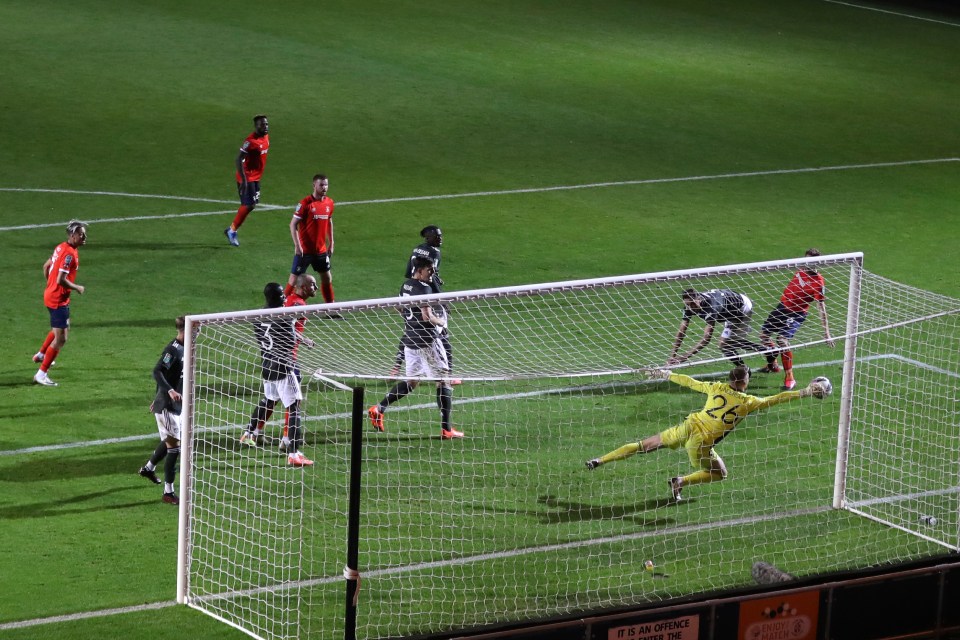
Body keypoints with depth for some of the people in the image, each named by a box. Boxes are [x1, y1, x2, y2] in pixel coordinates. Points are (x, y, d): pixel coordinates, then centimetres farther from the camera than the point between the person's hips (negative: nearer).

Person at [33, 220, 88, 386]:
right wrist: (78, 288, -14)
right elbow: (61, 280, -29)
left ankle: (41, 354, 50)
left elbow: (46, 266, 17)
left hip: (51, 293, 10)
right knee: (61, 338, -5)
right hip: (58, 299, -10)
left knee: (63, 327, 32)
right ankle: (41, 374, 0)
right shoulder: (69, 254, -24)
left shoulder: (62, 248, 5)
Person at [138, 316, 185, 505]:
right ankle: (168, 492, -4)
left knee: (169, 441, 26)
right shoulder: (173, 349, -19)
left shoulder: (182, 348, 9)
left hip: (176, 404, 10)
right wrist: (170, 390, -41)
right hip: (167, 405, -10)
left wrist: (158, 398, 24)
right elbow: (157, 372, -28)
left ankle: (149, 468, 51)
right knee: (174, 446, -9)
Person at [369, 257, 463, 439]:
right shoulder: (423, 288, -17)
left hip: (410, 340, 8)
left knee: (411, 381, 19)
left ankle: (379, 408, 7)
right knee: (443, 380, 0)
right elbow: (427, 317, -23)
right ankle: (446, 429, -2)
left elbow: (400, 308, 24)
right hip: (427, 341, -8)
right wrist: (441, 322, -5)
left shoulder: (406, 286, 9)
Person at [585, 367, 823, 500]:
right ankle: (680, 482, 0)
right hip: (701, 442, -4)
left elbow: (691, 382, 13)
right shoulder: (747, 402, -2)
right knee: (719, 474, 20)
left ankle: (599, 460, 7)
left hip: (689, 426, 4)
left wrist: (667, 375, 27)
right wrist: (805, 392, 14)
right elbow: (774, 400, 4)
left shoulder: (718, 388, 5)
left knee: (644, 445, 13)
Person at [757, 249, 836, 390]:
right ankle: (772, 365, 40)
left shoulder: (818, 282, -22)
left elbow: (821, 308, -22)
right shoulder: (801, 271, -3)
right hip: (782, 306, 7)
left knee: (782, 340, -25)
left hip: (796, 313, -7)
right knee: (763, 335, 15)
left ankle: (790, 378, -13)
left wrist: (826, 332, -23)